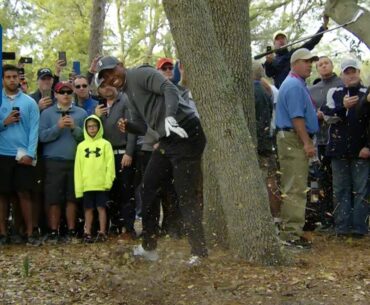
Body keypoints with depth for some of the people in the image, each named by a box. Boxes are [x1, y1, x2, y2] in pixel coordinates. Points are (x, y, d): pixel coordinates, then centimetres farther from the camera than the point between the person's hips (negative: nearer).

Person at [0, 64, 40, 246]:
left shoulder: (29, 102, 4)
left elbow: (34, 129, -3)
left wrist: (30, 154, -12)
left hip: (23, 155, -1)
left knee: (24, 193, 0)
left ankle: (29, 233, 4)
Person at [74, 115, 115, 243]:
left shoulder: (105, 144, 2)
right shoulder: (81, 146, 8)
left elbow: (110, 163, -3)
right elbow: (78, 166, 6)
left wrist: (109, 180, -12)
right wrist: (78, 186, 1)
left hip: (101, 183, -2)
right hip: (87, 184, 2)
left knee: (101, 207, 3)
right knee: (88, 209, 9)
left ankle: (102, 233, 10)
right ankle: (87, 233, 16)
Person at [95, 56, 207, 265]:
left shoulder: (141, 74, -8)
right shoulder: (128, 94, 20)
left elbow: (169, 89, -23)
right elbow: (143, 126, 20)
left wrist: (169, 116, -39)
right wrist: (128, 126, -2)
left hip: (185, 133, -10)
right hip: (167, 139, 10)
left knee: (186, 195, -9)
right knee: (148, 187, 11)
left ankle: (199, 252, -1)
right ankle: (149, 247, 21)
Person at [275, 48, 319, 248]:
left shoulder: (297, 84, 19)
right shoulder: (294, 86, -14)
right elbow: (297, 117, -21)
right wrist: (307, 143, -22)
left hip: (295, 140, 11)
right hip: (294, 140, -11)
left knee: (293, 188, 13)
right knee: (295, 189, -11)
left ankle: (290, 230, 19)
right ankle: (291, 234, -9)